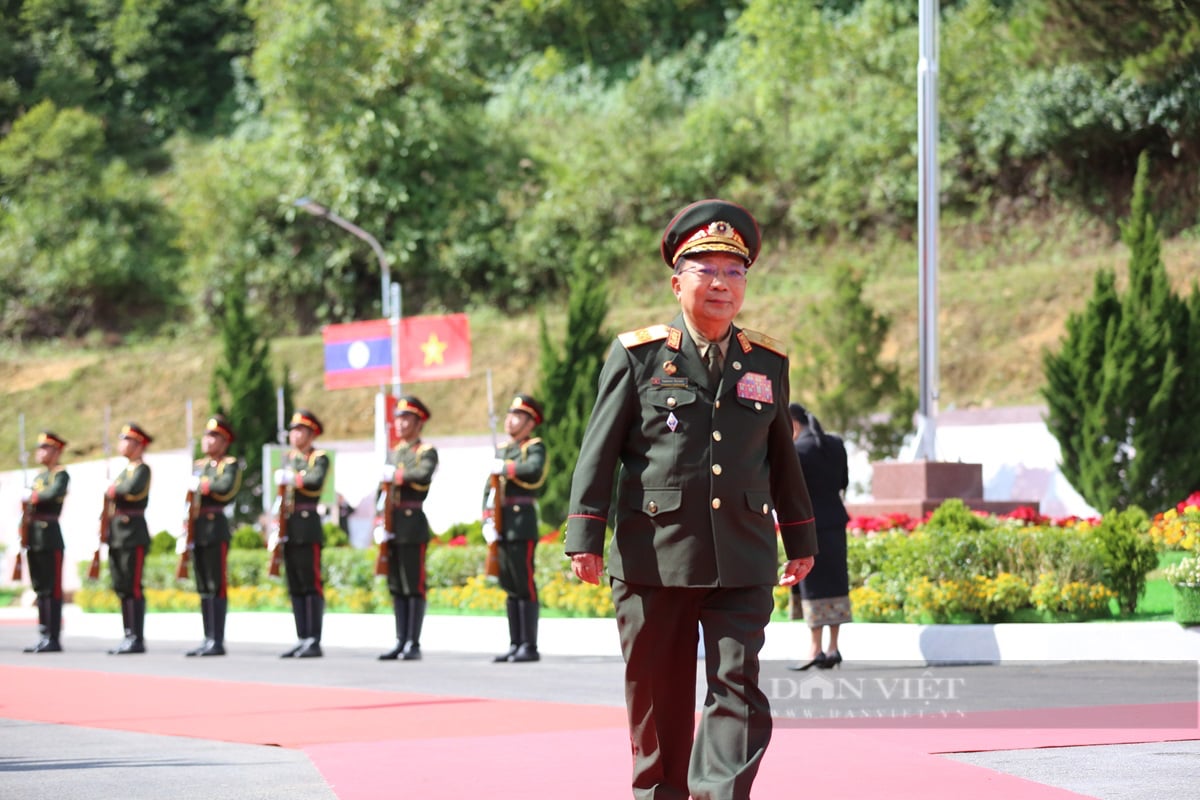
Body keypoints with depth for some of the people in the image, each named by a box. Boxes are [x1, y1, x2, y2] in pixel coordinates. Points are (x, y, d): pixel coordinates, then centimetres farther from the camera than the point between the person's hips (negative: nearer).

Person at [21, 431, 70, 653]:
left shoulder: (61, 474, -5)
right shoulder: (40, 475, 19)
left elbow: (53, 493, -23)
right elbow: (27, 498, 18)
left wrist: (32, 496, -10)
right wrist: (28, 496, -3)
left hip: (50, 537, -8)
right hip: (34, 538, 8)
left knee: (52, 590, -7)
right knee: (40, 589, 9)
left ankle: (53, 639, -7)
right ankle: (44, 637, 11)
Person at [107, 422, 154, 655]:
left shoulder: (142, 468, -7)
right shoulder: (125, 470, 20)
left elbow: (133, 488, -26)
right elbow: (111, 495, 21)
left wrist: (114, 491, -10)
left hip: (134, 533, -9)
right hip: (118, 534, 9)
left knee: (132, 587, -9)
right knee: (121, 587, 9)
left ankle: (137, 639, -8)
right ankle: (129, 636, 13)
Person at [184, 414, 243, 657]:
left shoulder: (230, 464, -1)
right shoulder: (198, 465, 20)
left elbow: (226, 488, -20)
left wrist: (203, 485, -12)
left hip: (216, 528, -7)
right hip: (197, 530, 7)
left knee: (217, 587, -8)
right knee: (203, 588, 8)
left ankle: (218, 641, -8)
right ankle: (208, 639, 11)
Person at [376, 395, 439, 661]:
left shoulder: (427, 451, 0)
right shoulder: (392, 453, 19)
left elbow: (423, 475, -21)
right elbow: (381, 490, 15)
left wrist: (396, 474, -15)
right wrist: (380, 523, 4)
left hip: (413, 524, -7)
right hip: (392, 527, 7)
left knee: (414, 587, -6)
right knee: (396, 587, 7)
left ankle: (414, 645, -5)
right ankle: (401, 642, 11)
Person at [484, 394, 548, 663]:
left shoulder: (535, 447, -1)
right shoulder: (502, 450, 19)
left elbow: (534, 469, -24)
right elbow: (489, 489, 15)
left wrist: (505, 468, -12)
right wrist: (487, 521, 4)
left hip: (523, 523, -7)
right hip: (502, 528, 7)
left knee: (525, 587, -7)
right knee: (510, 588, 9)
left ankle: (530, 646, -5)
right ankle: (515, 645, 13)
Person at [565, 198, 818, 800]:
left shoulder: (767, 363, 11)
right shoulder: (637, 355, 1)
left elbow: (782, 457, 19)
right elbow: (598, 451, -1)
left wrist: (800, 541, 21)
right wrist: (584, 538, -8)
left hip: (742, 563, 2)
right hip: (653, 556, -2)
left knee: (738, 687, -10)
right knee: (658, 694, 7)